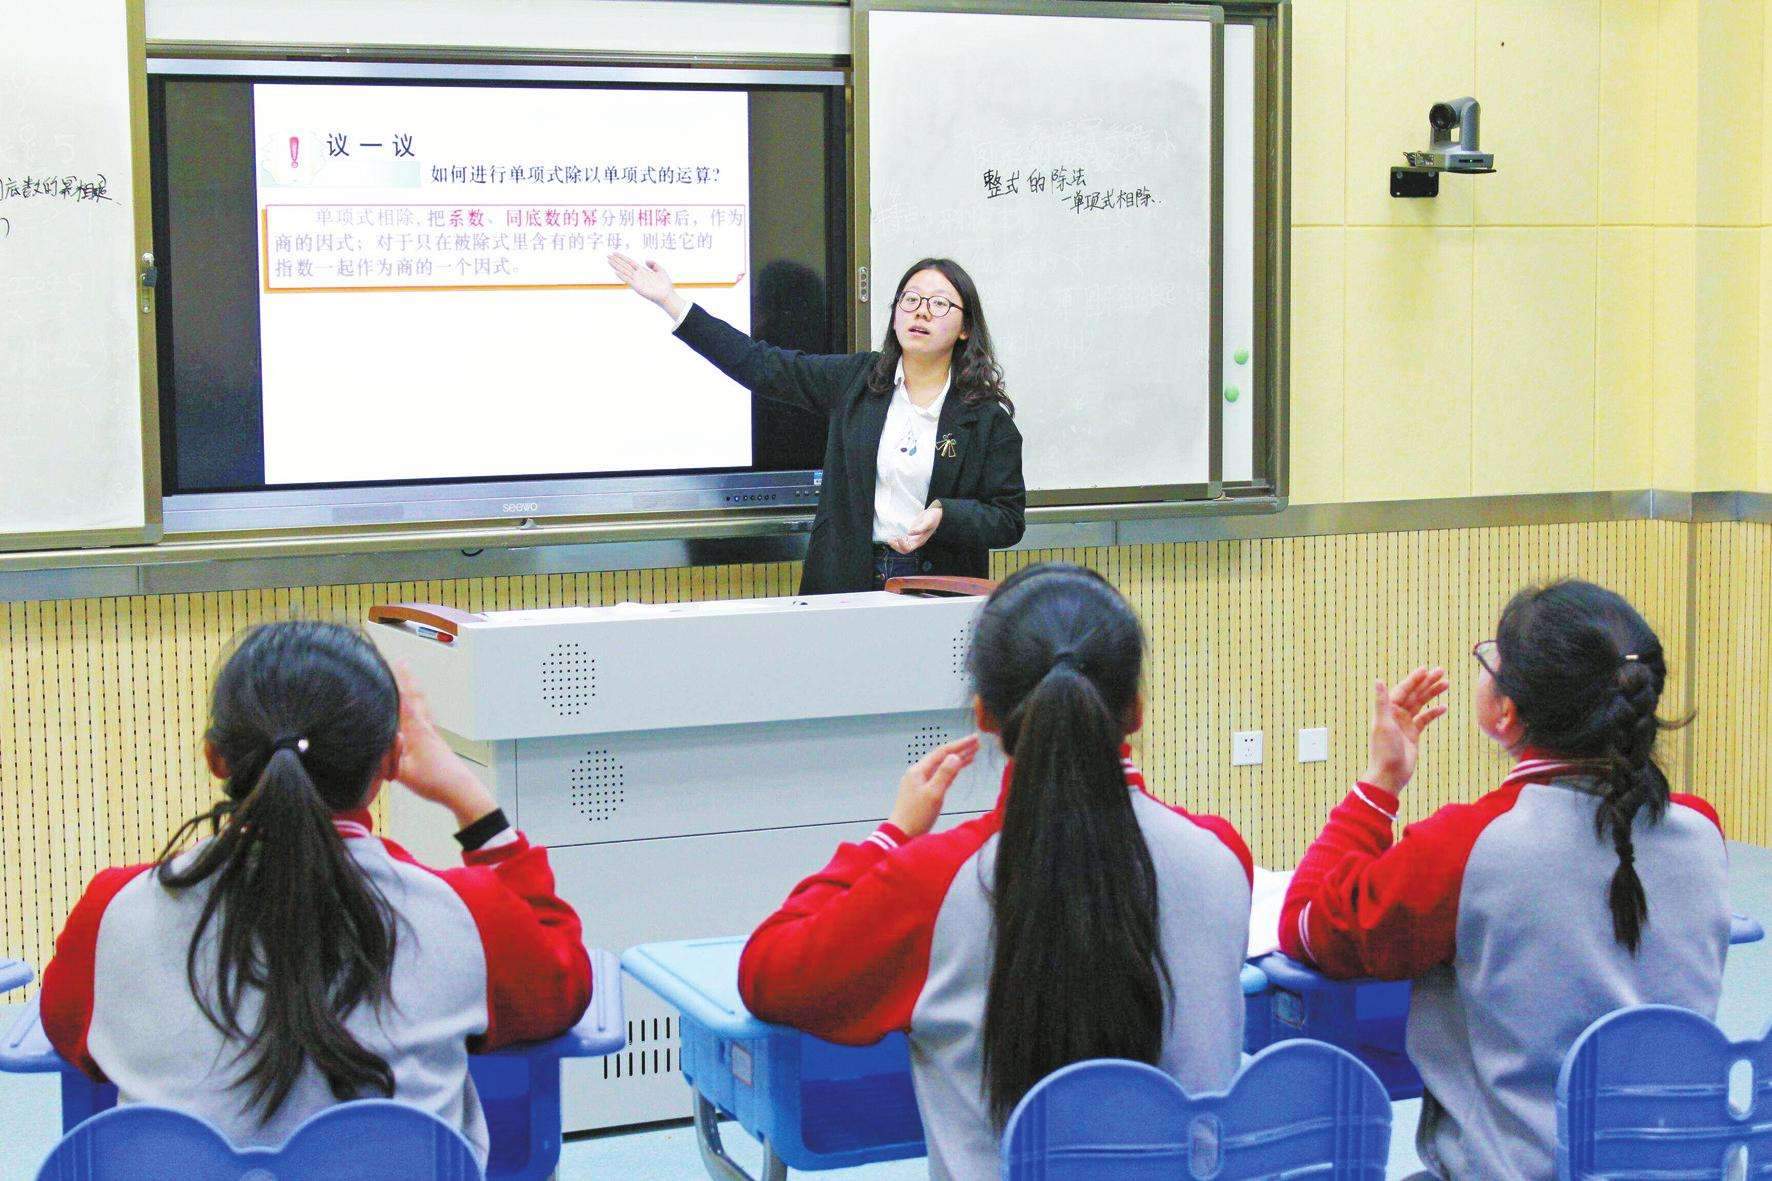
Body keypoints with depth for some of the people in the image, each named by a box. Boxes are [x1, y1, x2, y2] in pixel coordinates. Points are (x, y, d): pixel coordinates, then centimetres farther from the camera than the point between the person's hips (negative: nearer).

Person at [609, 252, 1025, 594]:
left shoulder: (987, 416, 0)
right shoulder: (856, 379, 8)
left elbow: (1008, 519, 1)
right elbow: (761, 365, 7)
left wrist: (943, 517, -19)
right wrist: (670, 300, 5)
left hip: (940, 592, -2)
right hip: (849, 581, 2)